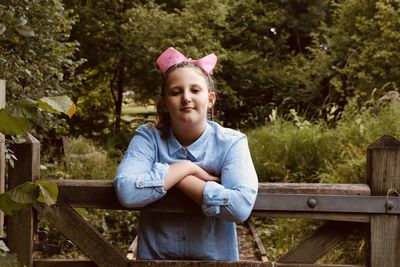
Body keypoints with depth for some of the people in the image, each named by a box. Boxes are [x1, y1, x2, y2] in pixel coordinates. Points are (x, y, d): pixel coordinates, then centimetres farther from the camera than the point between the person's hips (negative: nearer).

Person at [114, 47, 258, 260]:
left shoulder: (231, 143, -8)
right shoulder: (148, 137, -6)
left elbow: (241, 207, -23)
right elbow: (126, 192, -22)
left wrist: (174, 177, -19)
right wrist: (186, 168, -18)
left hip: (215, 256, 0)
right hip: (155, 255, 0)